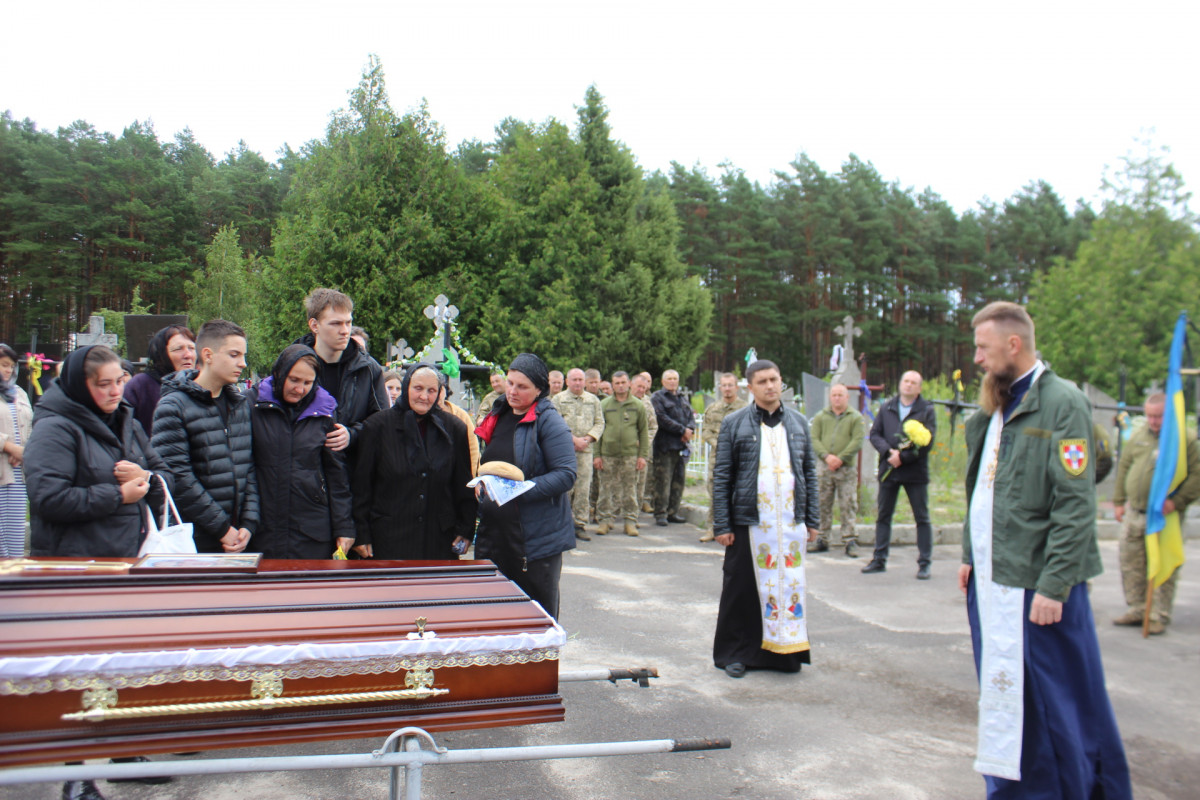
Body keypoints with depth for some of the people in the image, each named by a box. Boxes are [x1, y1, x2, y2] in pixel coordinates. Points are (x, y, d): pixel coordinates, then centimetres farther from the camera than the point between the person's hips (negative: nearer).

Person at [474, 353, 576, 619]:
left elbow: (566, 475, -18)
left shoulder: (549, 421, -10)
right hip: (494, 532, 7)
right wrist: (483, 484, 8)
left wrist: (521, 490, -26)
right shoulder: (499, 416, 12)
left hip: (536, 536, -7)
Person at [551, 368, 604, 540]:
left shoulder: (593, 400, 13)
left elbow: (600, 423, 11)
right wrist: (574, 439, -13)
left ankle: (580, 524, 10)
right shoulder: (558, 400, 3)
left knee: (584, 489, 2)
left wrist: (588, 438, -6)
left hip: (585, 450, 3)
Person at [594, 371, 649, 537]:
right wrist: (597, 455, 0)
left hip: (630, 453, 0)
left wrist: (642, 455, 0)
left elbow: (644, 432, 7)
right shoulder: (604, 404, 6)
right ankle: (606, 520, 14)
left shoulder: (638, 405, 6)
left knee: (630, 489, 3)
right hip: (608, 453, 0)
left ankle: (630, 521, 12)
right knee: (608, 489, 4)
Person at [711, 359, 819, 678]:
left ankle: (784, 651, 21)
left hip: (791, 522, 3)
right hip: (748, 522, -3)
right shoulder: (734, 423, 1)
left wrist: (812, 519, 8)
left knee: (790, 585, 6)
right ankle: (735, 653, 19)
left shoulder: (798, 422, 11)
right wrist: (722, 525, -6)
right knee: (741, 590, 4)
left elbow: (809, 472, 13)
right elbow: (721, 477, -1)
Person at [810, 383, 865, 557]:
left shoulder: (856, 417, 4)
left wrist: (840, 458, -14)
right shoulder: (821, 416, 10)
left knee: (848, 505, -2)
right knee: (823, 504, 6)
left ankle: (850, 540, 4)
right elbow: (814, 439, 3)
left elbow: (857, 441, -5)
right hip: (824, 466, 2)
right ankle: (822, 540, 14)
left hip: (847, 468, -2)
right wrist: (826, 456, -13)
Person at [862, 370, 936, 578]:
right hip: (888, 470, 3)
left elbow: (927, 442, -10)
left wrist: (902, 457, -16)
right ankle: (879, 559, 18)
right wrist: (888, 452, -14)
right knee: (883, 516, 9)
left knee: (922, 518, 3)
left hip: (915, 471, -3)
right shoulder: (886, 407, 9)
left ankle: (924, 563, 10)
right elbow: (874, 434, 4)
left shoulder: (927, 409, -1)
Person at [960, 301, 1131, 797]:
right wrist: (970, 555, 14)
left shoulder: (1062, 403, -11)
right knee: (1005, 698, 15)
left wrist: (1053, 585, -19)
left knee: (1055, 698, 3)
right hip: (990, 577, 8)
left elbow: (1075, 505, -16)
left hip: (1034, 582, -7)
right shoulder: (995, 407, 13)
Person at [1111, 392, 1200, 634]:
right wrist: (1119, 501, 14)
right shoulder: (1138, 436, 11)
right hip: (1134, 512, 5)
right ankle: (1137, 609, 21)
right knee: (1130, 562, 9)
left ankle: (1158, 616, 8)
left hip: (1165, 515, -5)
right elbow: (1124, 467, 16)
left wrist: (1177, 501, -18)